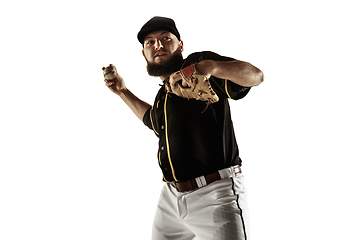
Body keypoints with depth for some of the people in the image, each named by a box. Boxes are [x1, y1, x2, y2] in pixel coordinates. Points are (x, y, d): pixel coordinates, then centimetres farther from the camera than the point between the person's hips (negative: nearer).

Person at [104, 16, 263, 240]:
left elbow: (256, 76, -20)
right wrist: (123, 91, 31)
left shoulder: (198, 63, -8)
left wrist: (212, 66, -38)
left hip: (215, 197, -8)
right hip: (172, 197, 8)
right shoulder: (163, 93, 16)